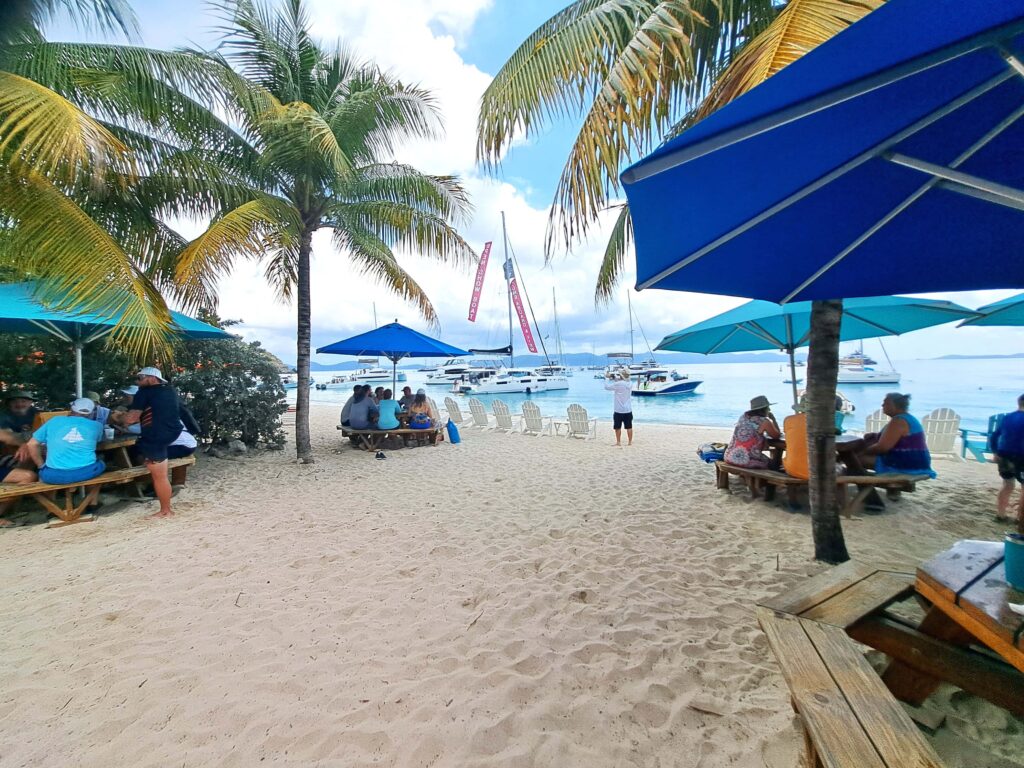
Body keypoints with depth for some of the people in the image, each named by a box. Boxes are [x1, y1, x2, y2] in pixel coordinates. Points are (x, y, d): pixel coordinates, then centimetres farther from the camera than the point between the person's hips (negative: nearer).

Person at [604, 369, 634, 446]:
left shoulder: (618, 384, -17)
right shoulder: (630, 384, 3)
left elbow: (607, 387, -10)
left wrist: (609, 379, 4)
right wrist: (615, 378, 14)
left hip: (618, 410, -5)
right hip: (628, 410, 5)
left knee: (618, 427, 6)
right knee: (629, 427, 9)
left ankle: (618, 442, 10)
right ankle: (630, 441, 14)